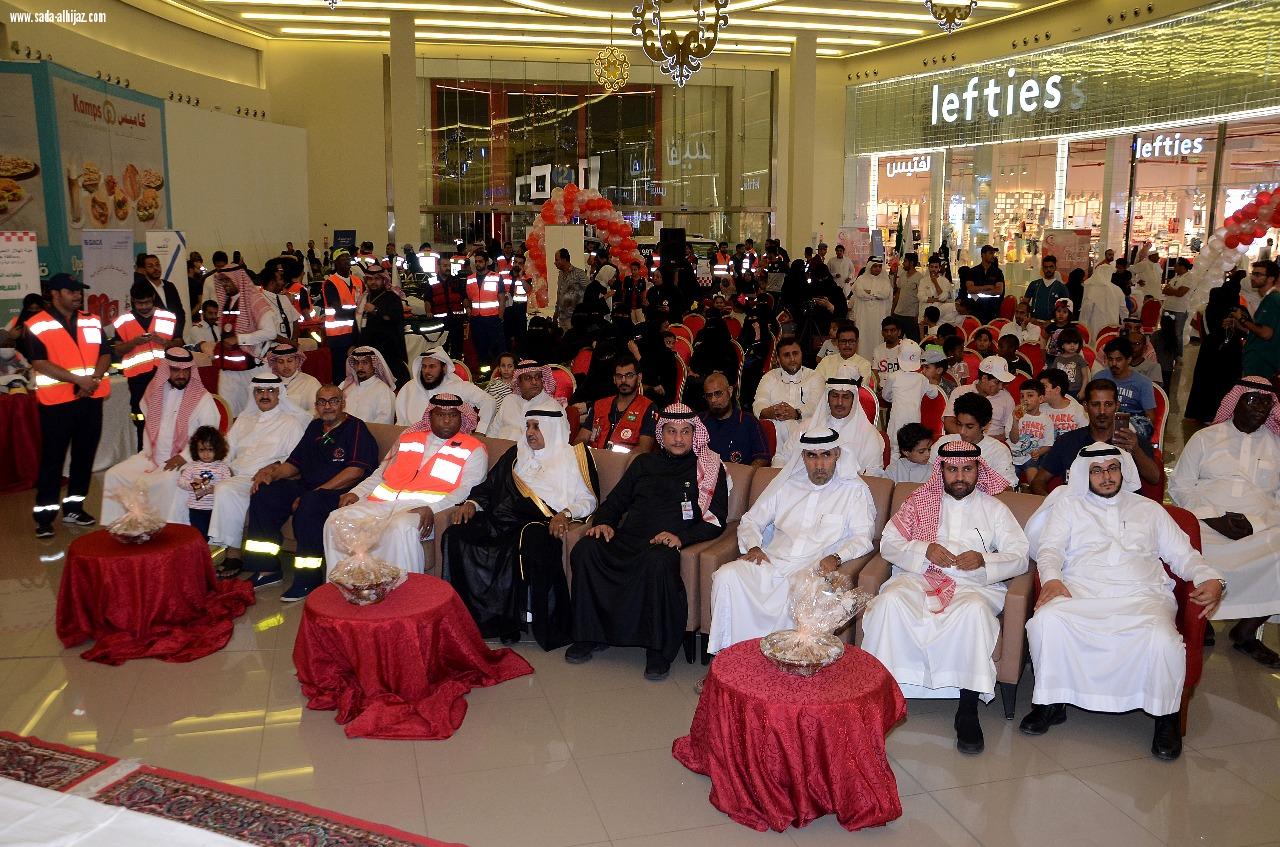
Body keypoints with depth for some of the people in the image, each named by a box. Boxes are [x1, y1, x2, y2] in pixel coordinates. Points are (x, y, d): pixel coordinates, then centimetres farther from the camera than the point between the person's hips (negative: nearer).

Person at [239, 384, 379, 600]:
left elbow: (356, 471, -16)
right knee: (263, 495, -9)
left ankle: (308, 580, -26)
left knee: (309, 504, -36)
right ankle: (267, 568, -5)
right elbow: (294, 462, 24)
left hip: (342, 493, -8)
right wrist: (272, 474, 2)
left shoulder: (356, 428, -4)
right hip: (308, 487, 8)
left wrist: (315, 492, -19)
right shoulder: (315, 427, 21)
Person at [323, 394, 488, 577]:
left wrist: (432, 509, -20)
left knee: (400, 528, -38)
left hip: (423, 510, -5)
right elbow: (380, 474, 28)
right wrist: (356, 493, 9)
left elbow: (467, 489, -5)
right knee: (337, 520, -15)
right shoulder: (408, 438, 25)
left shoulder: (474, 450, 9)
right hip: (384, 503, 6)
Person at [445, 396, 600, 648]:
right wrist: (472, 502, 7)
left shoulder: (575, 455, 14)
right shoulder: (516, 454, 28)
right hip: (504, 520, 5)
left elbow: (589, 500, 4)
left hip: (542, 523, -5)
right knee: (455, 535, -20)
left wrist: (566, 513, -15)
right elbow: (489, 485, 27)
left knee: (531, 540, -41)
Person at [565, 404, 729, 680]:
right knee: (585, 549, -26)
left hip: (664, 544, -4)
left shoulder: (709, 469, 14)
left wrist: (681, 538, -12)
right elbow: (615, 501, 26)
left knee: (658, 562, -40)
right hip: (627, 539, 4)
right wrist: (604, 522, 3)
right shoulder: (644, 463, 25)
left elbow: (715, 520, 5)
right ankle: (589, 636, -16)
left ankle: (659, 650, -27)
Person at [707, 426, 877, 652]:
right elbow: (750, 521, 23)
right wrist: (753, 546, 1)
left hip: (814, 568, -3)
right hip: (772, 563, 4)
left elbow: (863, 537, 2)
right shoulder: (786, 483, 21)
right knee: (726, 576, -25)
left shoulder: (854, 489, 12)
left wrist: (836, 557, -17)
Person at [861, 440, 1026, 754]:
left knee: (974, 610, -37)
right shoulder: (919, 501, 19)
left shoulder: (995, 509, 18)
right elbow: (888, 543, 10)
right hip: (918, 578, 1)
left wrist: (983, 560, -11)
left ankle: (968, 710, -30)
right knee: (890, 601, -33)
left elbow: (1019, 557, 9)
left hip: (972, 584, -1)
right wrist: (924, 550, -9)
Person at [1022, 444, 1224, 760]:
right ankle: (1050, 703, -14)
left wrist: (1211, 579, 0)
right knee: (1045, 620, -34)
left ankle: (1167, 717, -9)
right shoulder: (1068, 505, 22)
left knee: (1163, 638, -34)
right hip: (1081, 592, 0)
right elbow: (1050, 548, 10)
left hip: (1141, 596, 1)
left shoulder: (1149, 509, 27)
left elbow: (1182, 554, 22)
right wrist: (1052, 578, -12)